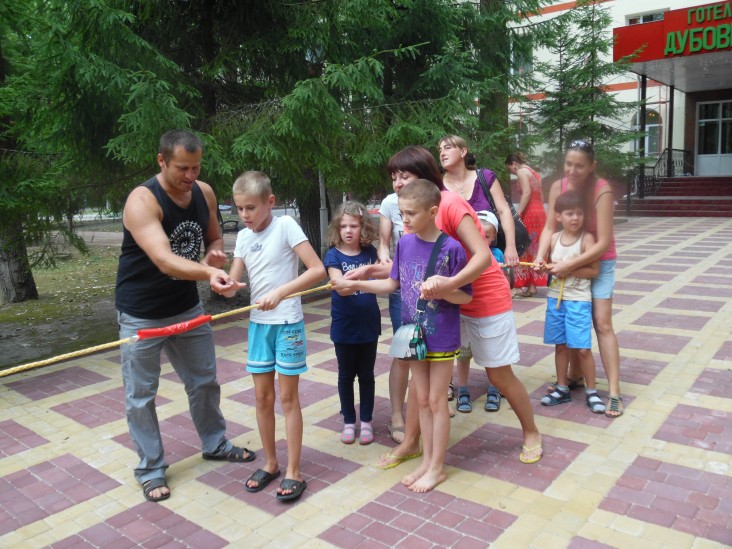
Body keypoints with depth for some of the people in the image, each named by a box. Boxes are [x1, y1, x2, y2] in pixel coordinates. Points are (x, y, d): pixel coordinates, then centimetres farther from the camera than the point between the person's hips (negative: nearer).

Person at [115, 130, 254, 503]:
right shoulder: (142, 200, -25)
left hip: (187, 306, 6)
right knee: (141, 395, 5)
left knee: (204, 381, 17)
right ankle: (151, 470, 23)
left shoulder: (204, 193, -5)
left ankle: (215, 444, 38)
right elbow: (164, 261, -38)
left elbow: (214, 238, 10)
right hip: (141, 314, -5)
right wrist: (208, 273, -55)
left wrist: (214, 255, -15)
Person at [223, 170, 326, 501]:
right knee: (262, 398, 11)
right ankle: (270, 463, 27)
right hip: (258, 323, 6)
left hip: (287, 323, -5)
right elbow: (233, 285, 2)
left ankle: (293, 472, 14)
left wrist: (280, 292, -27)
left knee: (287, 398, 2)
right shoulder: (243, 237, 5)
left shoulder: (285, 226, -12)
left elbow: (317, 270, -19)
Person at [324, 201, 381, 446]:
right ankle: (349, 422, 26)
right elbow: (338, 282, -23)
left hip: (368, 324, 2)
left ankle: (366, 421, 26)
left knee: (366, 375, 12)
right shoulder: (334, 254, -8)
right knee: (346, 375, 12)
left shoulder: (370, 252, 0)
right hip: (344, 326, -1)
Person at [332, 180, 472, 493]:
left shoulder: (451, 248, -17)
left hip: (442, 337, -5)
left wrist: (442, 290, -29)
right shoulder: (404, 244, -1)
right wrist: (355, 285, 5)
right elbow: (393, 284, 9)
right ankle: (427, 461, 31)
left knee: (437, 400, 6)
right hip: (414, 333, 5)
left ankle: (437, 467, 23)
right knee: (422, 399, 15)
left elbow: (466, 296, -11)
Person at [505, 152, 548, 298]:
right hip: (540, 213, 9)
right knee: (534, 250, 9)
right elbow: (540, 196, 19)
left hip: (529, 214, -9)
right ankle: (532, 286, 10)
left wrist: (517, 214, -21)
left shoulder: (522, 171, -5)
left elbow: (527, 193, -18)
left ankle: (520, 286, -5)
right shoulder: (534, 173, 22)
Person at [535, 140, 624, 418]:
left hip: (599, 261, -4)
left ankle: (614, 391, -1)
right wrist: (540, 257, -27)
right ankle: (575, 376, 28)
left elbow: (604, 243, -26)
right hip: (567, 260, 5)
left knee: (602, 324, -7)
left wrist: (570, 265, -29)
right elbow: (550, 227, -11)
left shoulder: (602, 192, -24)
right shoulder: (558, 187, -11)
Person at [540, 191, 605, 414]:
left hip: (578, 300, -5)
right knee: (560, 345, 13)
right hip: (555, 297, 5)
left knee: (582, 349, -3)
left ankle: (591, 391, 14)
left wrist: (569, 269, -19)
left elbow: (594, 270, -12)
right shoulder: (554, 238, 4)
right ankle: (562, 389, 25)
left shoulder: (587, 238, -10)